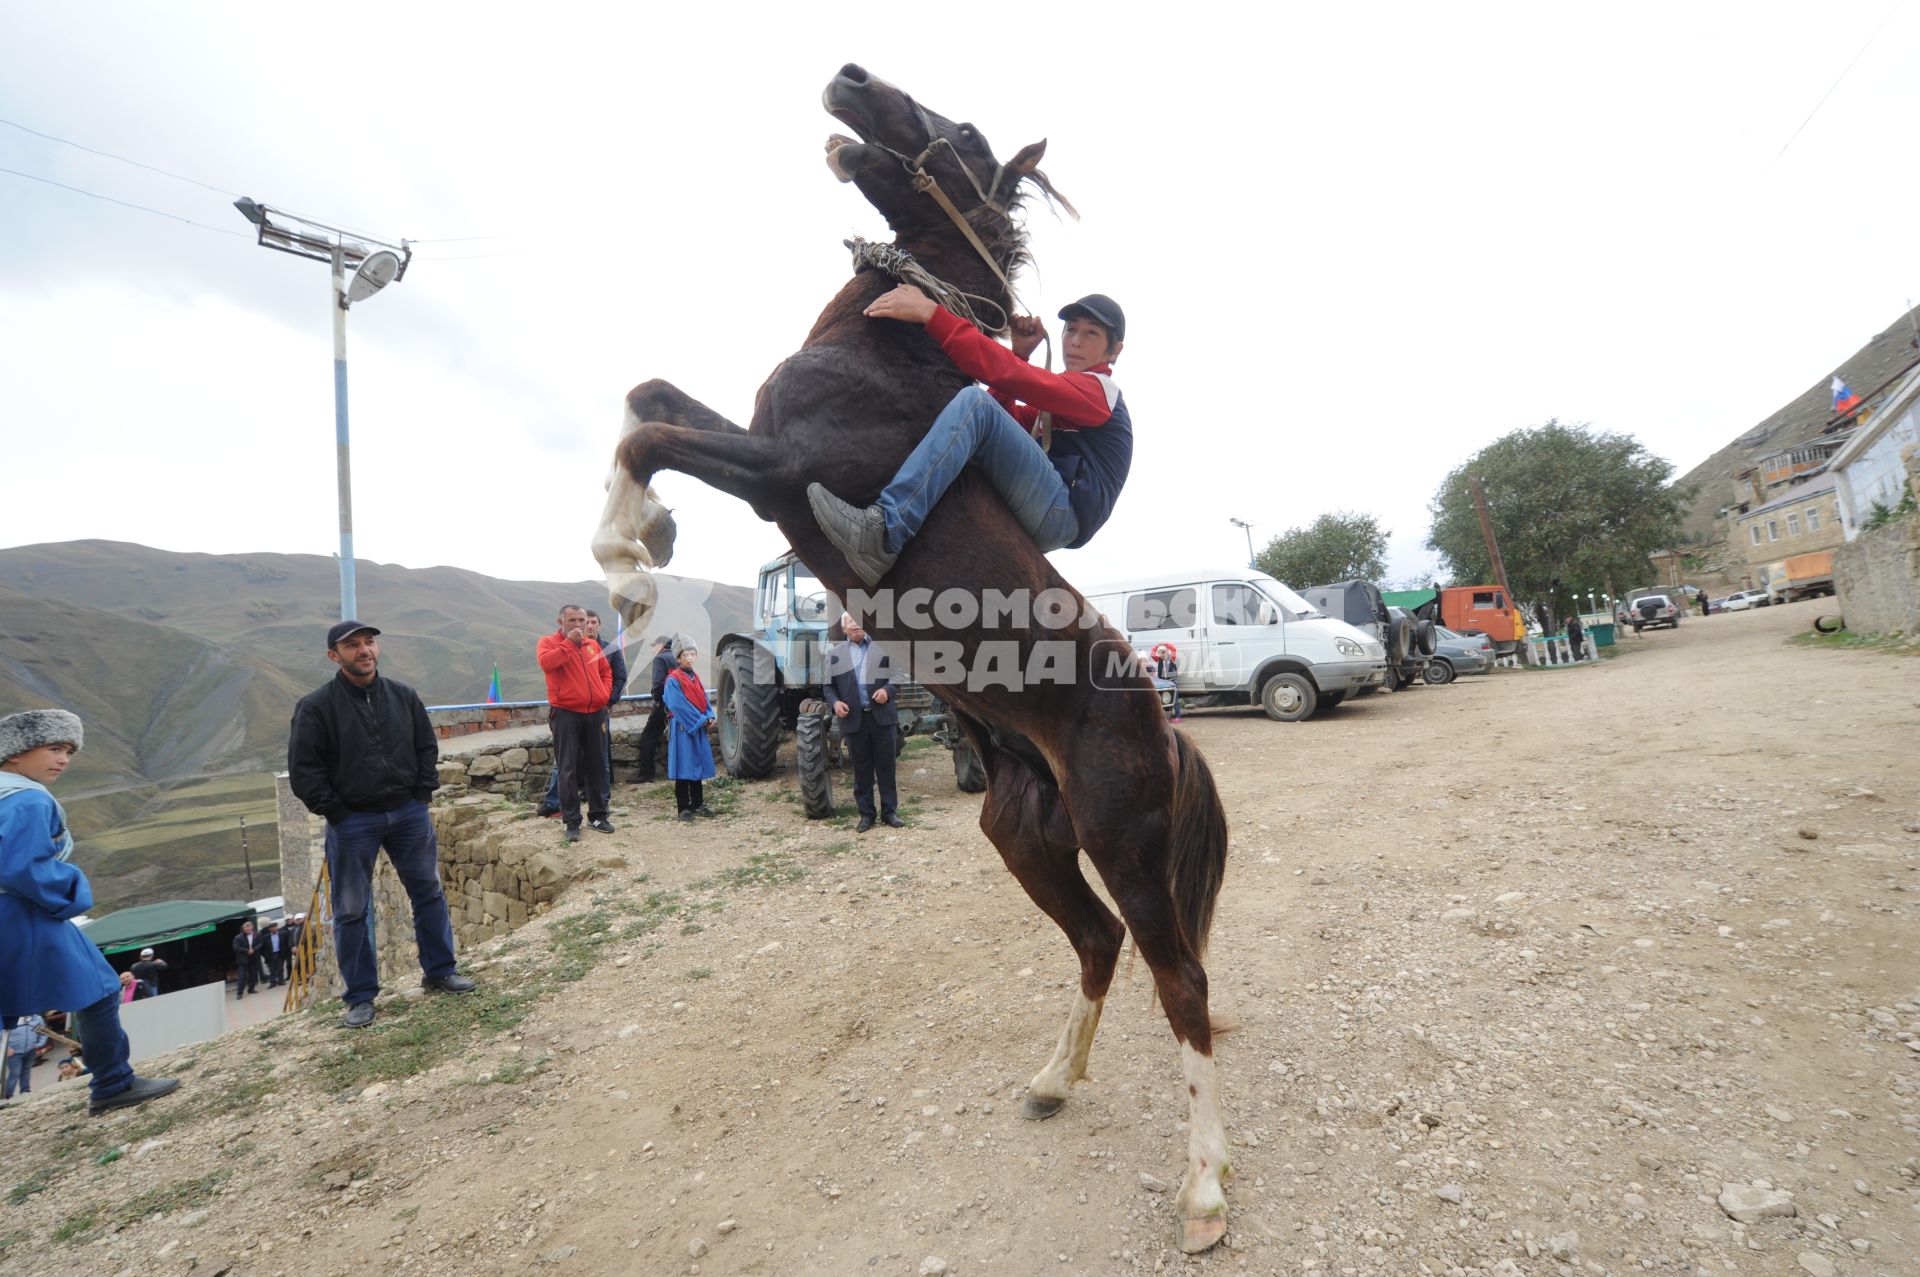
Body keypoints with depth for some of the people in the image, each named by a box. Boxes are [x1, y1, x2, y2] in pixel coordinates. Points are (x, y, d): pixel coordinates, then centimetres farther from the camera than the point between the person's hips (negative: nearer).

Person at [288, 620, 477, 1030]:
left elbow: (427, 747, 10)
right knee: (351, 911, 6)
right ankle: (361, 996, 20)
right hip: (351, 822, -3)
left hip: (408, 812, 3)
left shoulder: (402, 696, 3)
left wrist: (422, 796, 2)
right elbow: (303, 770, -7)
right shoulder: (316, 706, -8)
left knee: (429, 893, 10)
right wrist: (335, 813, -9)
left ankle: (439, 970, 25)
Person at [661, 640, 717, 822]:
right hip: (682, 729, -7)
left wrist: (709, 716, -4)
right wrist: (700, 719, -16)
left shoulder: (695, 676, 12)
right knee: (684, 768, -2)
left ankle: (697, 804, 22)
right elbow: (679, 705, -17)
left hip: (699, 728, 7)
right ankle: (683, 808, 7)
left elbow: (704, 698, 13)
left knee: (698, 765, 12)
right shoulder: (673, 680, -11)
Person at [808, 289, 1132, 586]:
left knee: (975, 401, -25)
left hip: (1065, 513, -9)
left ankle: (884, 531, -41)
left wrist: (931, 314, -16)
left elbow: (1008, 375, -12)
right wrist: (1020, 353, 11)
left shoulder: (1099, 389, 4)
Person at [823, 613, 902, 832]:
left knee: (886, 766, 5)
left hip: (882, 717, -1)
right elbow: (827, 686, 9)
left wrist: (887, 690, -13)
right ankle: (866, 814, 17)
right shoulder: (835, 654, 10)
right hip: (853, 719, 1)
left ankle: (890, 811, 15)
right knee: (861, 769, 8)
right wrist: (835, 702, -10)